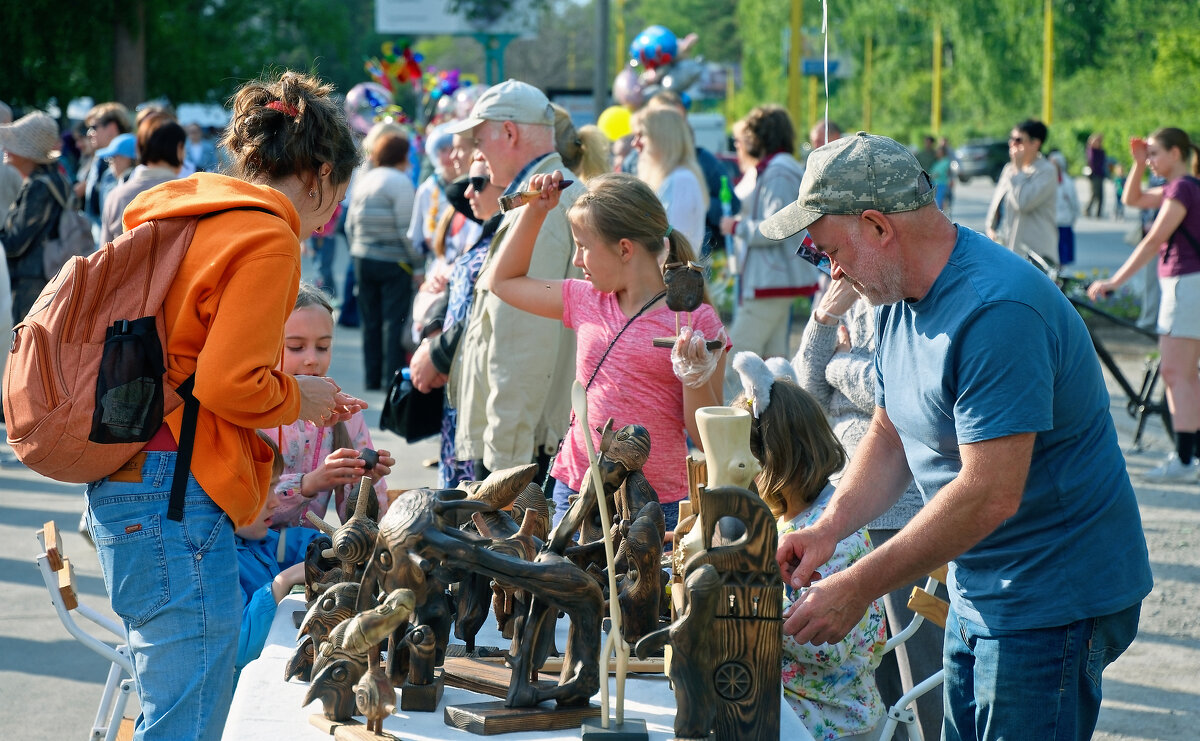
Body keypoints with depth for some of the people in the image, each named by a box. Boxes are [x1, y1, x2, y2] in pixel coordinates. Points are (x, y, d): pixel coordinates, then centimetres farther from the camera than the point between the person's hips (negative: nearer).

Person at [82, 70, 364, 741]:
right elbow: (231, 385, -19)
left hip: (119, 479, 10)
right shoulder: (268, 239, -11)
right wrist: (299, 399, 0)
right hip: (173, 491, -10)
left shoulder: (179, 211, 17)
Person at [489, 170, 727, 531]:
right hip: (573, 494, 5)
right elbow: (504, 280, 27)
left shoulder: (695, 321, -6)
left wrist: (695, 377, -20)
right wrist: (534, 211, 19)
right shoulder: (587, 301, 12)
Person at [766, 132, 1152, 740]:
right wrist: (829, 528, -5)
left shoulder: (997, 313, -27)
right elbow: (889, 436, 14)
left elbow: (991, 495, -30)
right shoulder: (898, 296, 5)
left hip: (1054, 600, -9)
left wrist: (858, 587, -26)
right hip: (978, 593, 9)